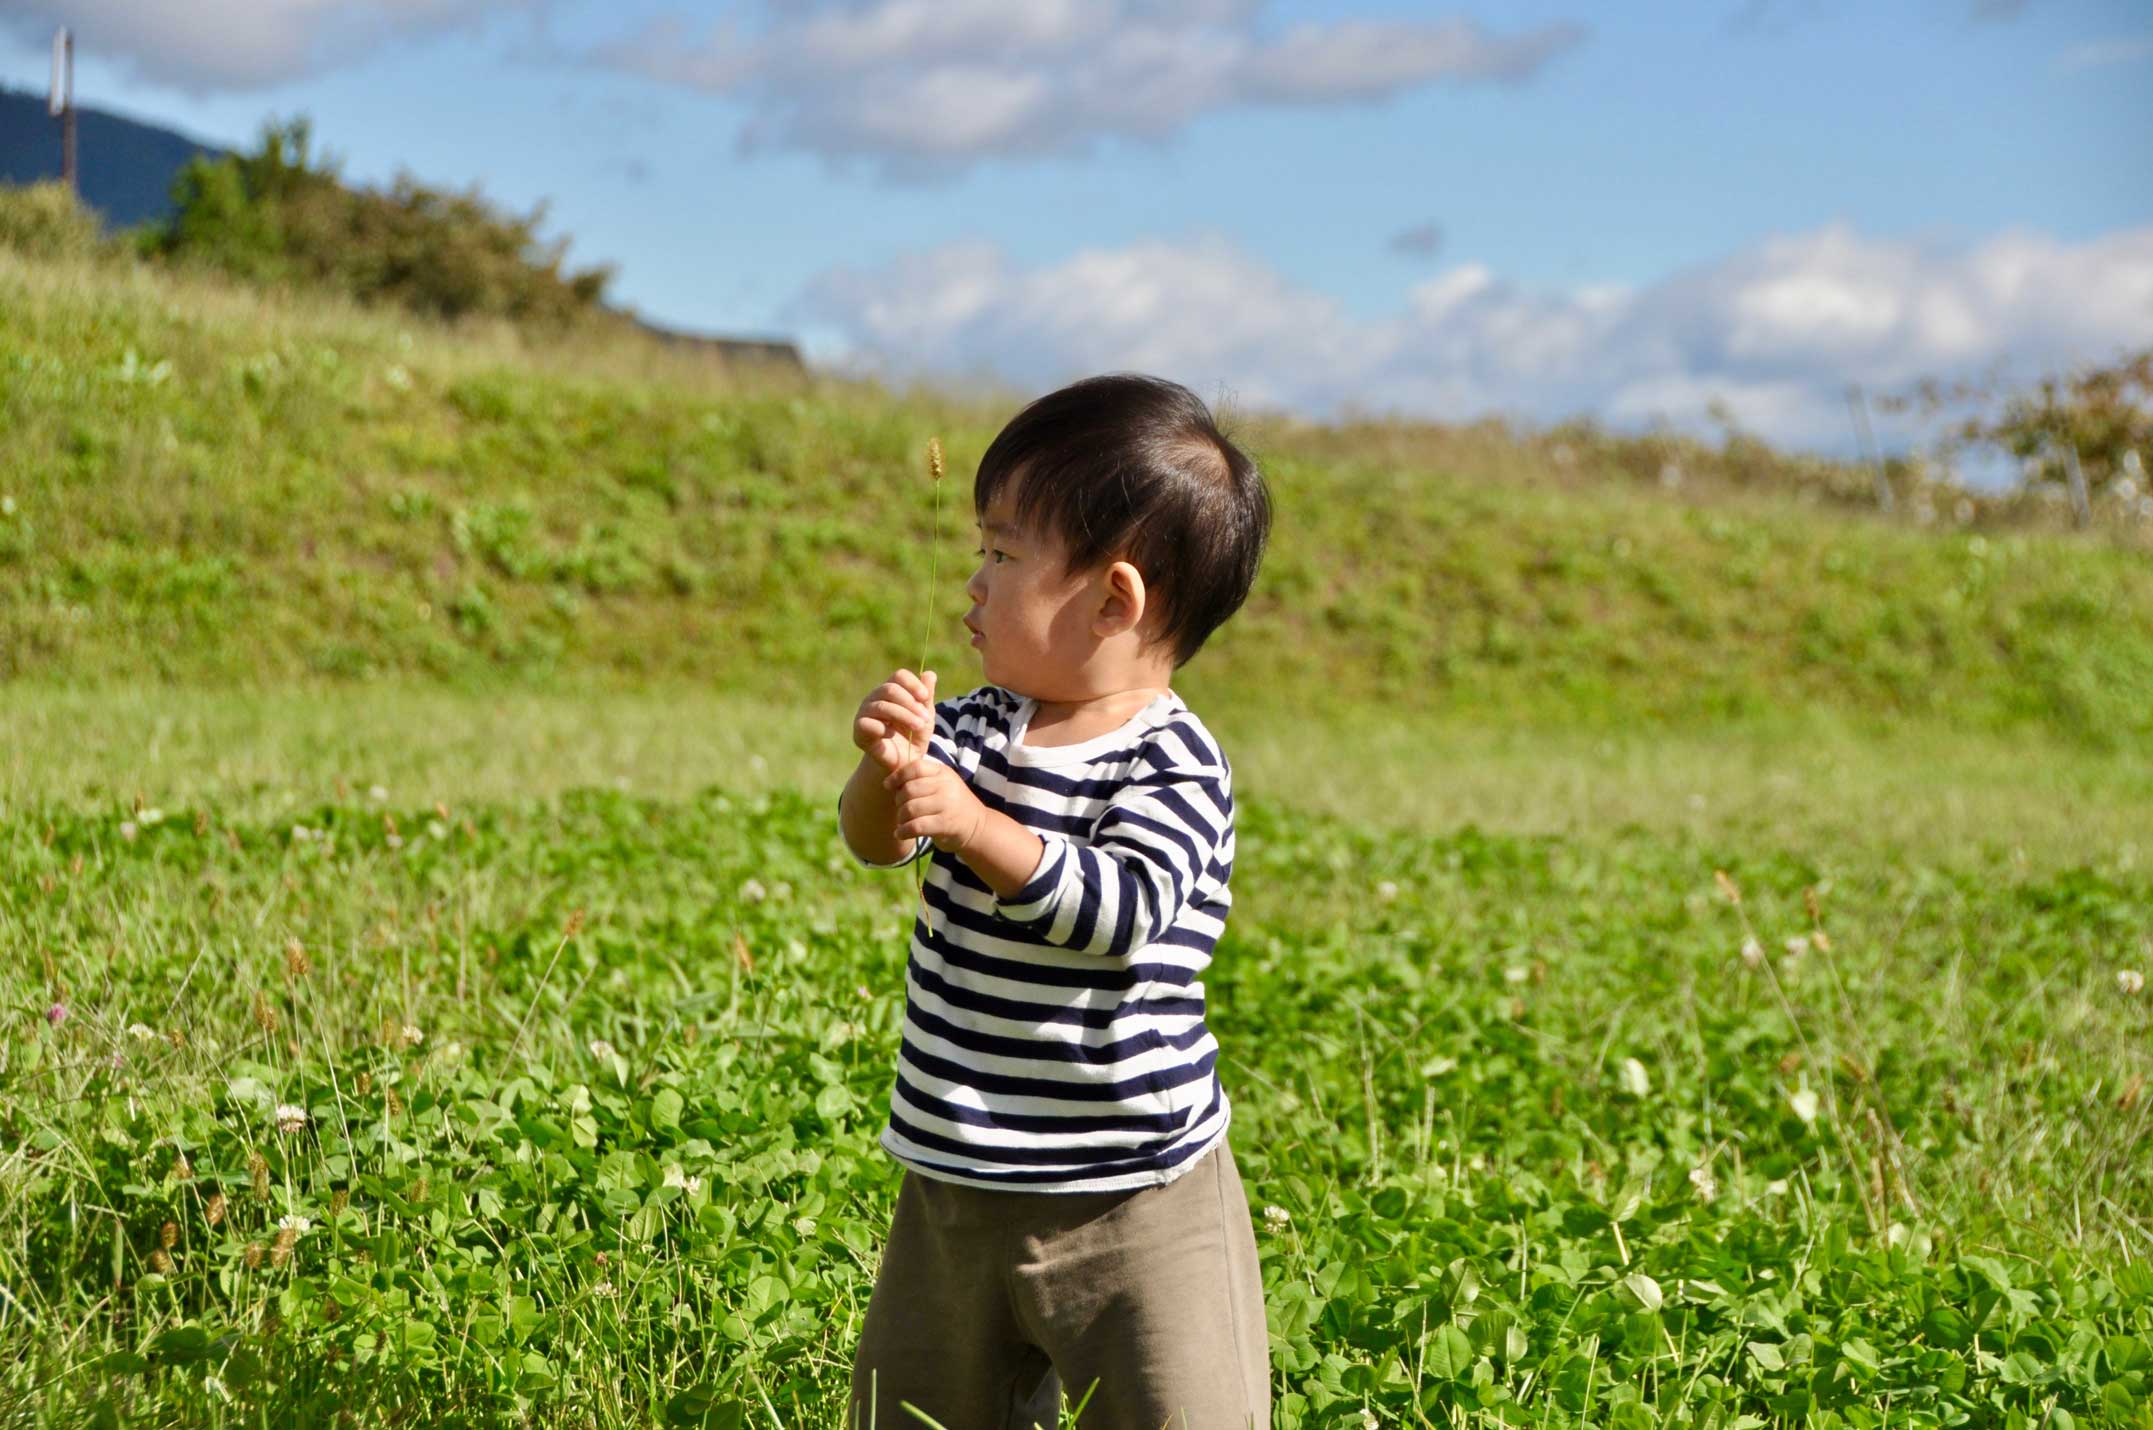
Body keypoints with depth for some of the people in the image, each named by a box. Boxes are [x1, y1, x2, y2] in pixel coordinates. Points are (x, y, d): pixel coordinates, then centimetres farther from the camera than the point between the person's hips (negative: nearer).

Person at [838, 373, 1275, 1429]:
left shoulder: (1174, 768, -14)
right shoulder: (978, 728, 4)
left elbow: (1122, 913, -27)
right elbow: (877, 841, -4)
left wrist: (980, 830, -36)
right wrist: (887, 774, -26)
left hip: (1131, 1195, -6)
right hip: (953, 1182, 6)